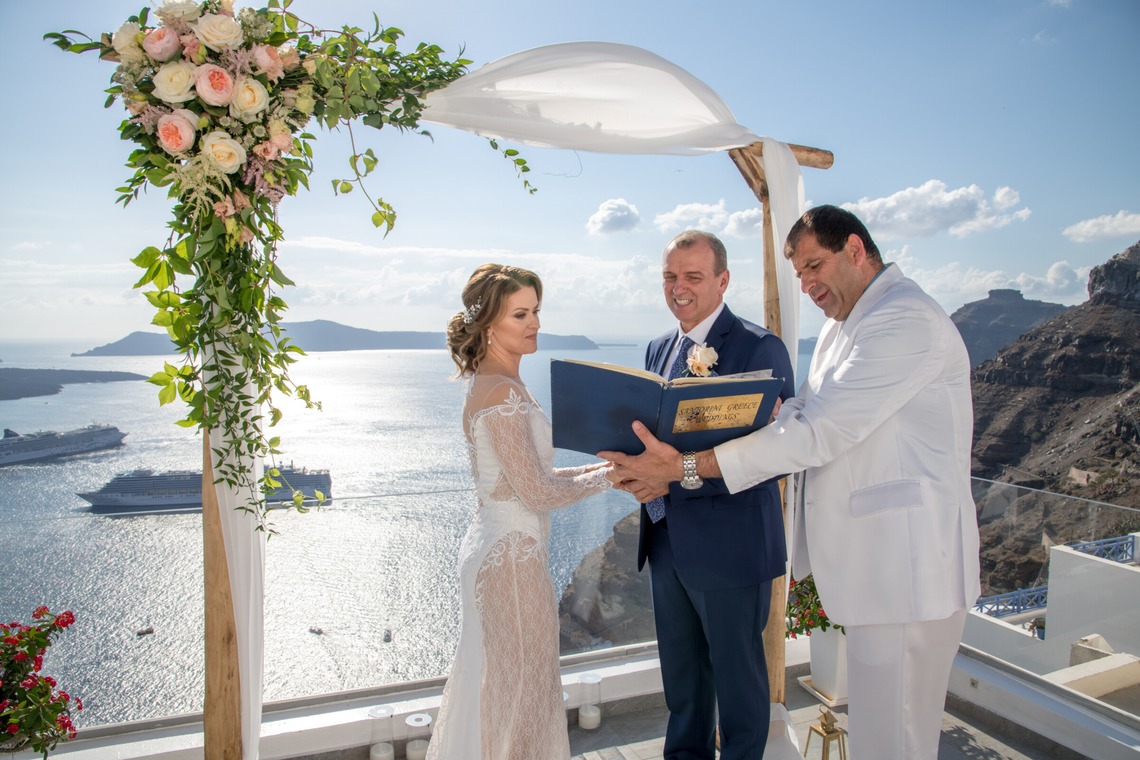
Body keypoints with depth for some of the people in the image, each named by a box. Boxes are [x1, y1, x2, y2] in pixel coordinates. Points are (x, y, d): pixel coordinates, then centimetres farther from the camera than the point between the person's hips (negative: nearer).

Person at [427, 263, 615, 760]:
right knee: (520, 686, 8)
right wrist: (607, 476, -10)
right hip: (513, 555, -9)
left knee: (495, 682, 23)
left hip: (492, 547, 9)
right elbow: (537, 493, -22)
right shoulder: (503, 392, -21)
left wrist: (596, 467, 7)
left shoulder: (491, 384, 9)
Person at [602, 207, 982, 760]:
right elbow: (797, 415, 11)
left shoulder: (907, 319, -18)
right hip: (870, 558, 10)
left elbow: (819, 433, -24)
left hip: (906, 566, -10)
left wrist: (686, 466, -25)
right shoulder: (841, 328, 17)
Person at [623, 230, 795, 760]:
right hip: (666, 539, 7)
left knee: (737, 673, 12)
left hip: (729, 546, -7)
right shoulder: (659, 349, 10)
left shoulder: (760, 349, -14)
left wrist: (677, 477, -29)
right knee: (680, 669, 22)